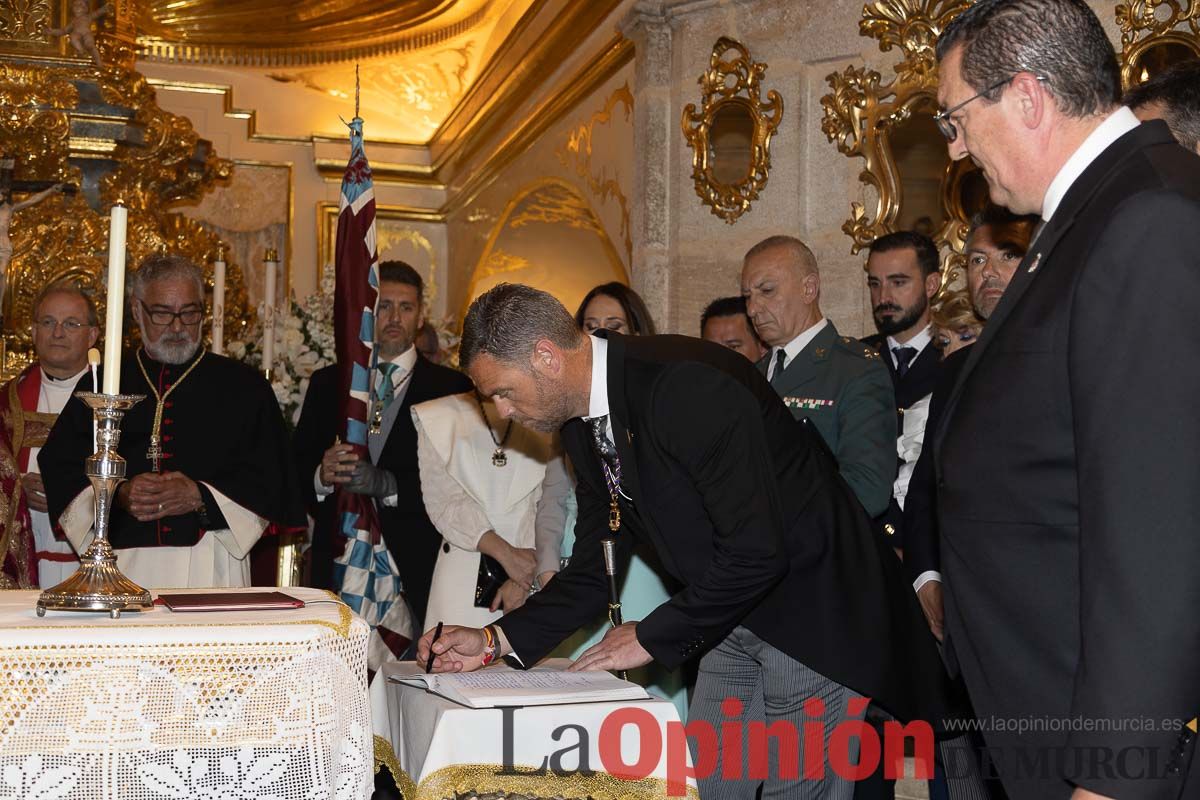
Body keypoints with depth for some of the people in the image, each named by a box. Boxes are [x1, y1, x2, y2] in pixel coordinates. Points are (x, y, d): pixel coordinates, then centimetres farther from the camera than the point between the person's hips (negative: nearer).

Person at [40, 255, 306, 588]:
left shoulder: (244, 387, 8)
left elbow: (268, 477, 1)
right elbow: (59, 466, 6)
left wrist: (200, 497, -12)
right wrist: (119, 494, -11)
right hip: (122, 563, 1)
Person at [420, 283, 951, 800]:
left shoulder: (691, 385, -27)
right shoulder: (582, 425, 2)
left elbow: (757, 551, -29)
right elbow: (595, 568, 8)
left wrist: (651, 637, -18)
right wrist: (497, 640, -4)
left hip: (814, 614, -8)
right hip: (733, 616, 8)